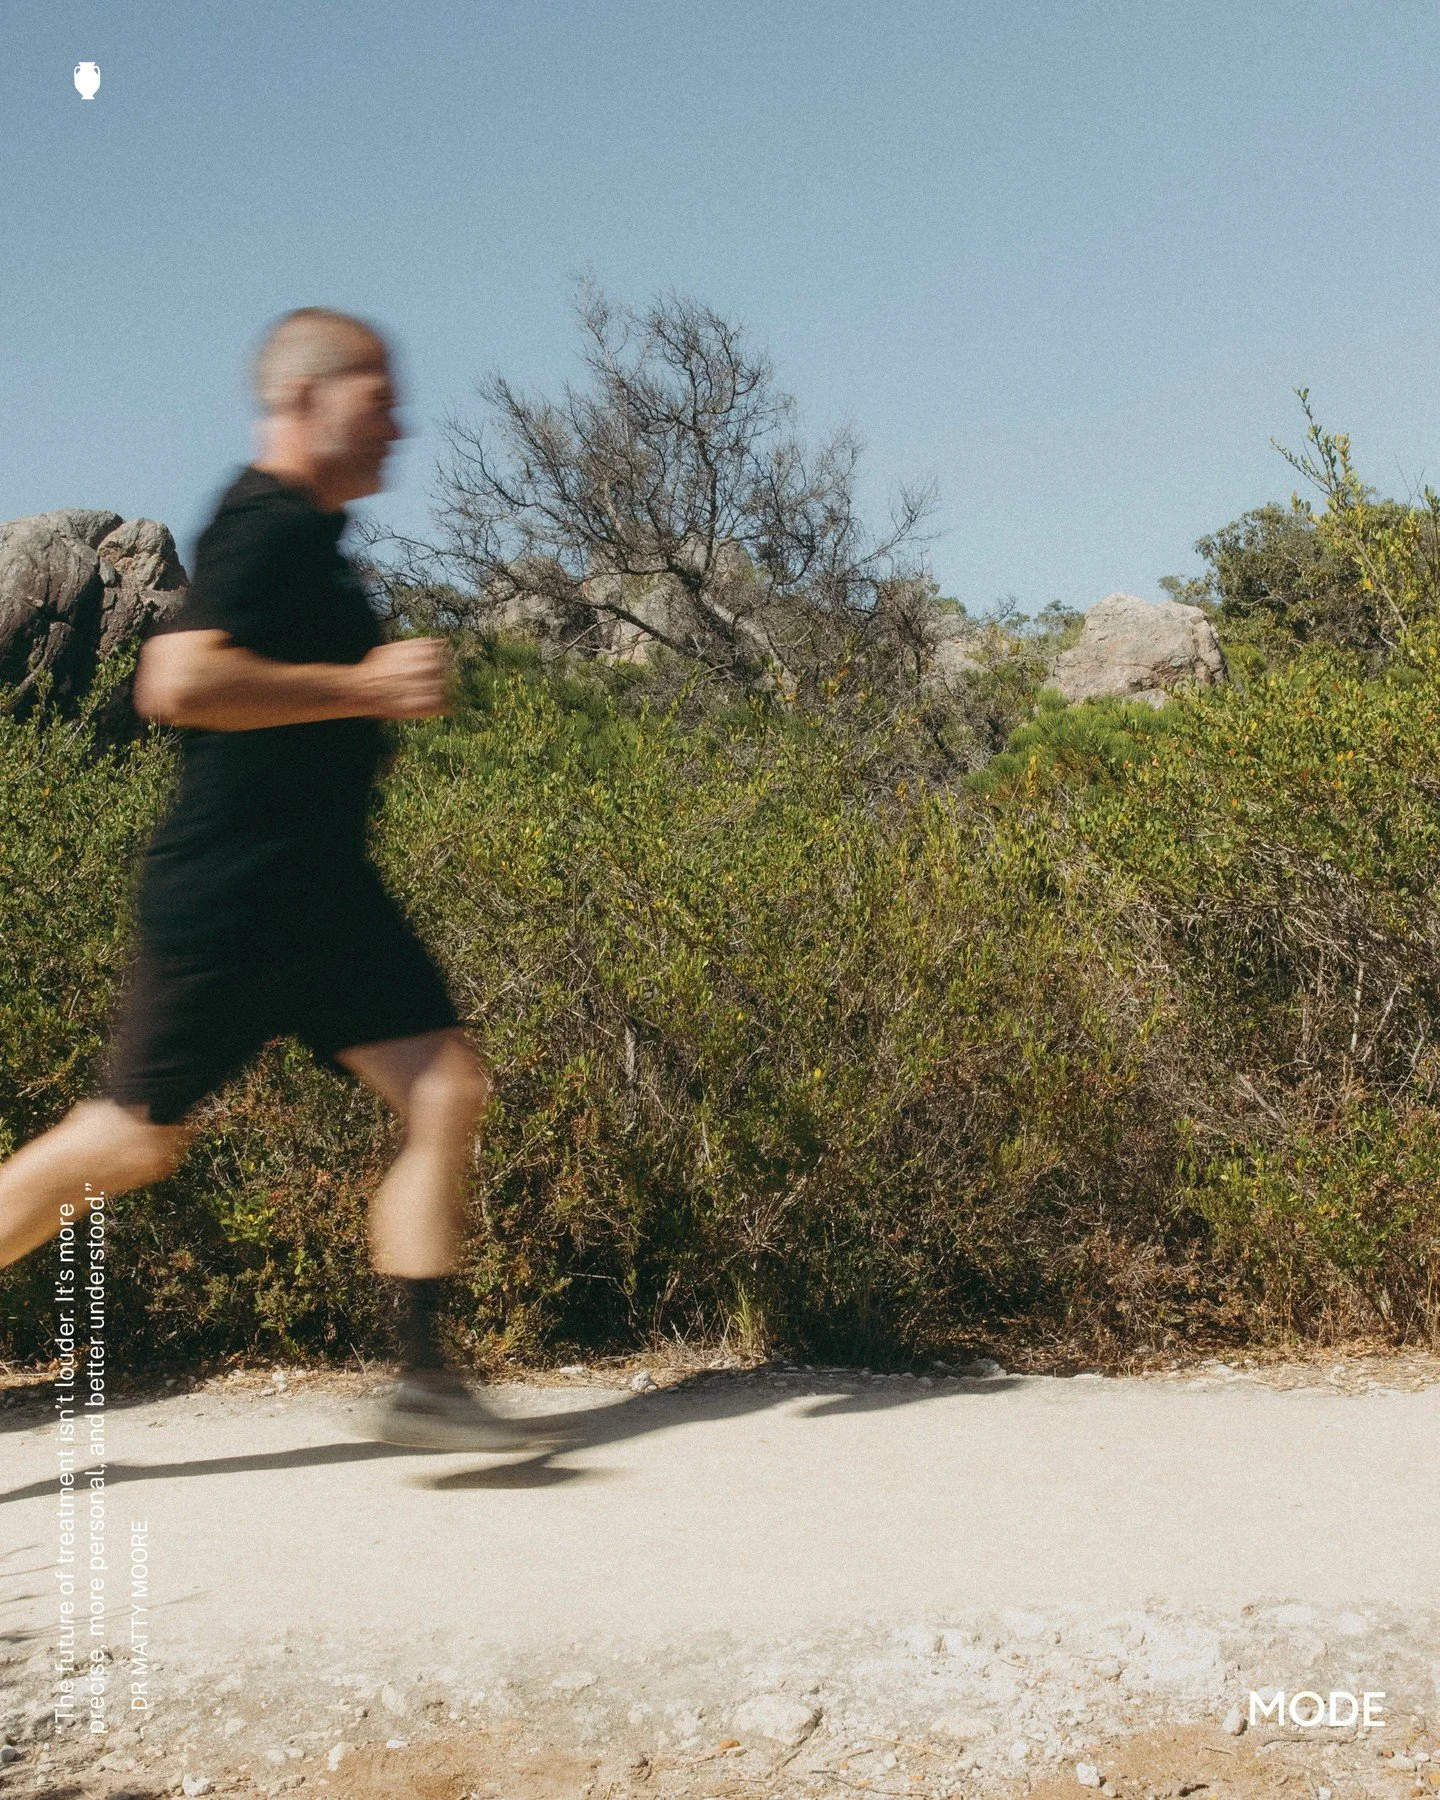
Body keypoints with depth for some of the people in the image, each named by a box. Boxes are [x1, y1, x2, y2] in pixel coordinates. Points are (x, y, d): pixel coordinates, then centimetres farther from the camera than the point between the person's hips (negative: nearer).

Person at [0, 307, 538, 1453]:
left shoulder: (304, 531, 16)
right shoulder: (264, 525, -15)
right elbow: (179, 682, -30)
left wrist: (372, 693, 21)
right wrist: (367, 686, -24)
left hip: (325, 891, 9)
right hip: (229, 897, -9)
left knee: (449, 1092, -1)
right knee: (133, 1142, 2)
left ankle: (423, 1384, 2)